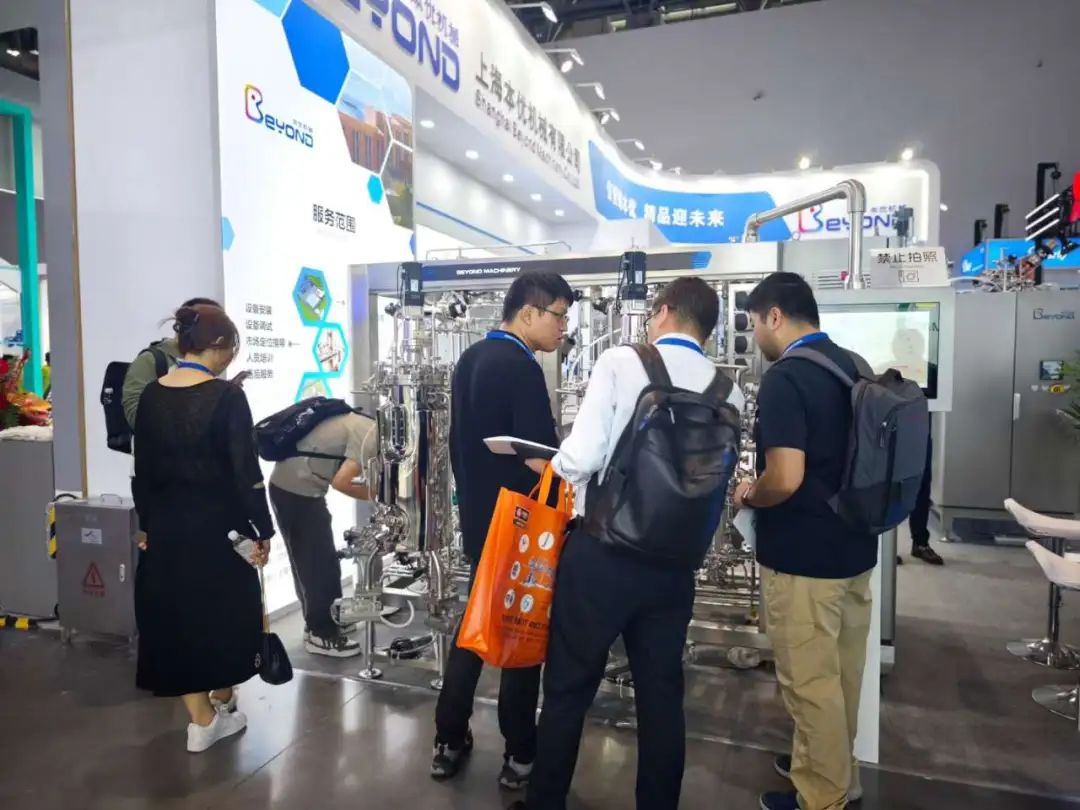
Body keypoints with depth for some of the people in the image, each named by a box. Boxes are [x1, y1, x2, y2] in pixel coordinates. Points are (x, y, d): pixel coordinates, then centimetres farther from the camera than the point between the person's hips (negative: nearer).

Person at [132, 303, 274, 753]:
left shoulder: (151, 396, 1)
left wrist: (148, 524, 17)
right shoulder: (226, 397, -16)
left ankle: (201, 719, 22)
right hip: (217, 524, -5)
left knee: (175, 615, 16)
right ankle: (223, 707, 33)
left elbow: (143, 470, 7)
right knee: (225, 613, 16)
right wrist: (263, 529, -7)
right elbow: (246, 471, -17)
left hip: (166, 525, 5)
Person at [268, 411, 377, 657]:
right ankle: (322, 634, 13)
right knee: (320, 564, 1)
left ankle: (317, 625, 31)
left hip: (290, 485, 10)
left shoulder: (366, 428, 13)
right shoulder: (372, 436, -16)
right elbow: (341, 482, -23)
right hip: (298, 489, -10)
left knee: (310, 562, 19)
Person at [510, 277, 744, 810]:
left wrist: (549, 465, 5)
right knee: (661, 694, 18)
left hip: (601, 549, -3)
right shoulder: (727, 392, 3)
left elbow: (583, 456, -16)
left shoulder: (621, 361, -9)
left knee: (567, 688, 13)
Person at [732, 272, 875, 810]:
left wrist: (748, 496, -8)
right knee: (841, 673, 22)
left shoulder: (784, 378, -21)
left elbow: (786, 479, -28)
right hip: (853, 546, 9)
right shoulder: (853, 366, 7)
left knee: (810, 681, 7)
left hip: (804, 556, -9)